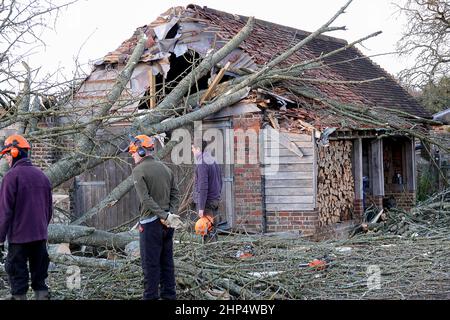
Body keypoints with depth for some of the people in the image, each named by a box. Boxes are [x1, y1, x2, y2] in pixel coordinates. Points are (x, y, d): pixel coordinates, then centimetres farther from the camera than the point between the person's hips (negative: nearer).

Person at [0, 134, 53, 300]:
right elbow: (49, 208, 14)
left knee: (17, 276, 2)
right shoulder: (41, 175, 9)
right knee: (39, 275, 12)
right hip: (40, 236, 6)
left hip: (19, 237, -6)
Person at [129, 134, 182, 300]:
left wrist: (164, 216, -20)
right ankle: (169, 294, 19)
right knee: (167, 260, 14)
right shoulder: (165, 168, 11)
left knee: (150, 263, -1)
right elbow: (175, 194, 7)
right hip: (167, 223, 7)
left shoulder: (139, 170, -10)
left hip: (150, 222, -7)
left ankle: (151, 296, 3)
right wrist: (170, 213, -2)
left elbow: (146, 199, -19)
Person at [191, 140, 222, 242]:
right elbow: (220, 182, 18)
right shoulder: (214, 161, 13)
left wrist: (201, 207, -18)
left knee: (208, 234, -8)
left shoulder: (202, 164, -15)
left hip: (206, 203, -9)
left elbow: (203, 187, -19)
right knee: (213, 231, 13)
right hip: (215, 201, 9)